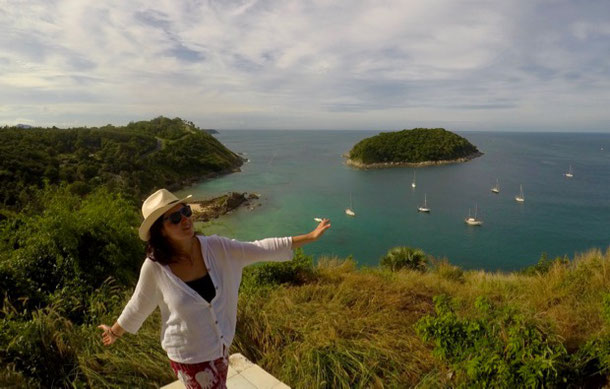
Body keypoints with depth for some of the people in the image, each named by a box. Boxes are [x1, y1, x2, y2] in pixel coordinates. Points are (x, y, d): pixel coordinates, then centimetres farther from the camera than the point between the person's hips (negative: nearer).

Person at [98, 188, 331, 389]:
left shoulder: (215, 248, -17)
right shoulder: (155, 267, -24)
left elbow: (260, 250, -14)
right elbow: (138, 306, -5)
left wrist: (310, 237, -14)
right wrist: (115, 332, 11)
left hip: (220, 344, 4)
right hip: (189, 354, -4)